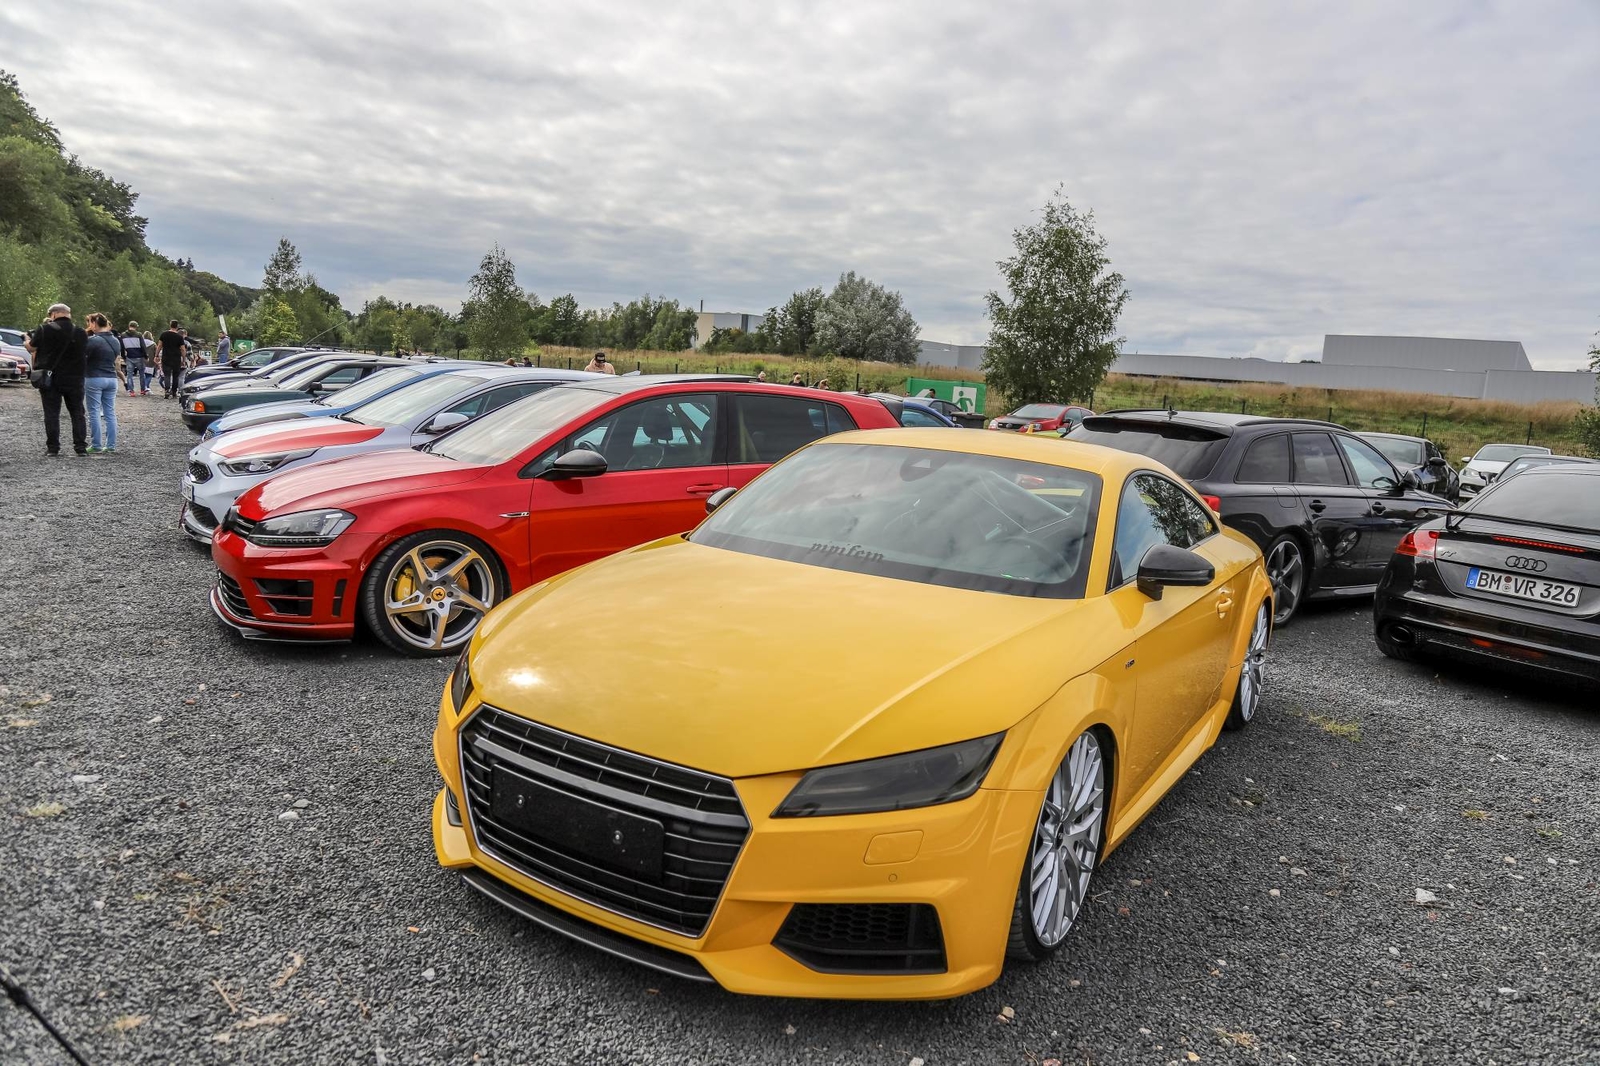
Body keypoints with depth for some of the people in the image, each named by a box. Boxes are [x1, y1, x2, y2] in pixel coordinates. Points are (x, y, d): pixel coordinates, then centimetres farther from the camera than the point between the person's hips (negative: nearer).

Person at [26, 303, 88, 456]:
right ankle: (81, 447, 5)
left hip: (50, 379, -1)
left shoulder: (45, 330, -7)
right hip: (74, 379, 2)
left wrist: (28, 339, 27)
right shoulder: (81, 333, -1)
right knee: (77, 414, 8)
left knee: (51, 414, 5)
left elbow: (32, 348, 5)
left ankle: (53, 448, 6)